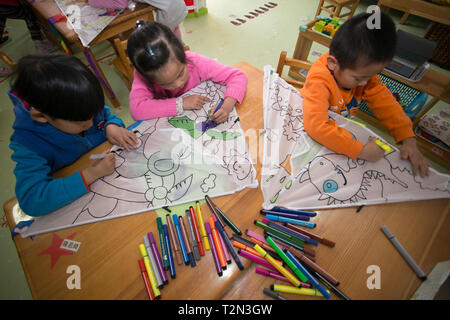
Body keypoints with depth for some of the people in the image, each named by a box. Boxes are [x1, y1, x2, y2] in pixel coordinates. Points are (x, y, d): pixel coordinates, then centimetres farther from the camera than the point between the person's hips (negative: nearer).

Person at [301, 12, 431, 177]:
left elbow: (385, 103, -7)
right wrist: (361, 151, -41)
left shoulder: (364, 71, -13)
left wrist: (408, 139, -14)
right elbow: (316, 126, -46)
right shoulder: (319, 82, -35)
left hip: (341, 125, 10)